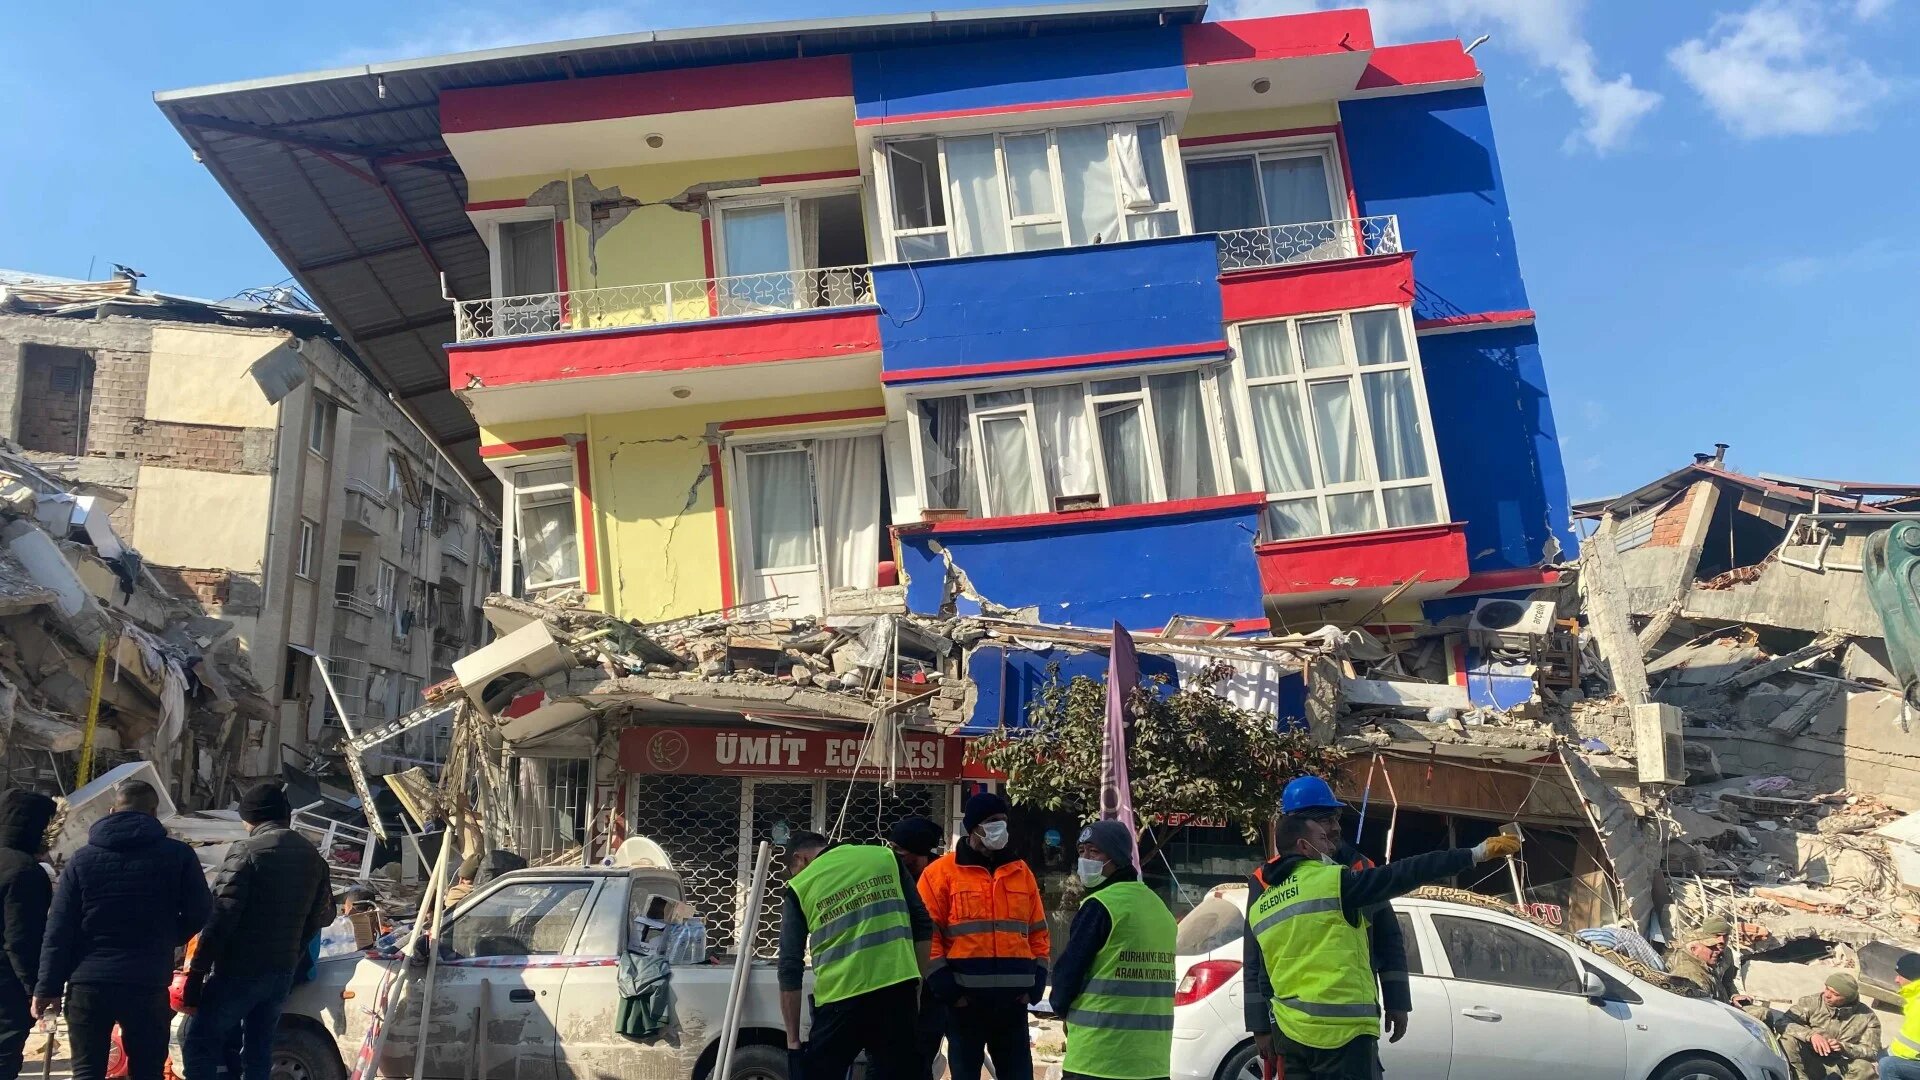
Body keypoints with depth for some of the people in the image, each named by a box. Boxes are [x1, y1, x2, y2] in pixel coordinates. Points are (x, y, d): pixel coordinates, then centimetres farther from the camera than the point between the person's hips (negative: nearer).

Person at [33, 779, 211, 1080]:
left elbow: (59, 930, 0)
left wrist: (48, 988, 5)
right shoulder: (178, 855, -2)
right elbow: (198, 915, 1)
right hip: (148, 985, -1)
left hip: (88, 984, 1)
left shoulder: (82, 859, 3)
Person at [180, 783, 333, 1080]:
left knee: (198, 1044, 4)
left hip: (239, 970, -6)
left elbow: (222, 916, -16)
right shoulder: (311, 856, 10)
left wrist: (196, 971, -13)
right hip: (283, 972, 6)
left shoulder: (246, 851, -11)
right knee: (259, 1050, 14)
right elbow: (324, 915, 16)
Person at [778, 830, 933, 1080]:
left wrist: (793, 1038, 8)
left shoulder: (800, 887, 6)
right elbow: (922, 925, 10)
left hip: (841, 999, -2)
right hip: (897, 991, 2)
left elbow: (790, 969, 3)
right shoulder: (885, 857, 12)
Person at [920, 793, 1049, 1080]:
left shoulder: (1022, 872, 12)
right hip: (964, 995, -4)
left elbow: (1038, 932, 15)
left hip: (1013, 996, 4)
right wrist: (945, 986, -12)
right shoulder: (942, 872, -3)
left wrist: (1035, 983, 5)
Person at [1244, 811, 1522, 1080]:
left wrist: (1262, 1030, 24)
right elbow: (1402, 874, -7)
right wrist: (1474, 853, -3)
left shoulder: (1260, 906, 13)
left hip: (1289, 1031, 7)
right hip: (1340, 1029, -7)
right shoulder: (1332, 882, -6)